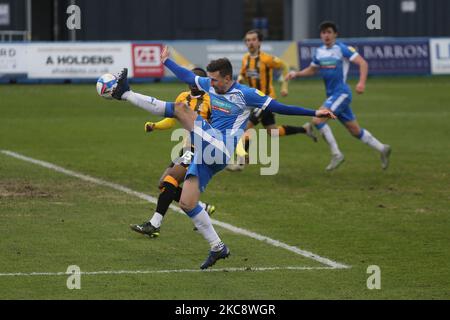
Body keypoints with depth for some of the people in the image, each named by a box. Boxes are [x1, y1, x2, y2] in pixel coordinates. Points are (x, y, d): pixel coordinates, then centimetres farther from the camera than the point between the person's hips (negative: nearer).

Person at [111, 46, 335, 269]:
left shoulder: (245, 94, -4)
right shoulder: (210, 85, 15)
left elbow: (279, 107, -2)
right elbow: (187, 76, 31)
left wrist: (314, 113, -6)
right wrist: (166, 61, 43)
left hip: (221, 148, -8)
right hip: (207, 151, 8)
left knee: (180, 109, -18)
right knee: (186, 203, 0)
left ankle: (126, 94, -15)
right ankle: (217, 248, 8)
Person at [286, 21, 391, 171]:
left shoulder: (342, 49, -10)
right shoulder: (319, 52, 11)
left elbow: (363, 63, -14)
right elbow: (312, 70, 27)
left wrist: (362, 82, -28)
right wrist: (296, 74, 10)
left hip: (341, 93, -8)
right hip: (332, 95, 8)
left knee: (318, 120, -20)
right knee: (355, 131, 12)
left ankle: (336, 154, -13)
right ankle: (382, 149, 25)